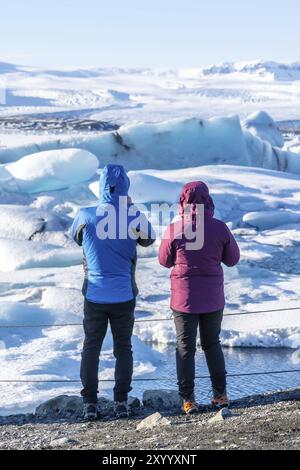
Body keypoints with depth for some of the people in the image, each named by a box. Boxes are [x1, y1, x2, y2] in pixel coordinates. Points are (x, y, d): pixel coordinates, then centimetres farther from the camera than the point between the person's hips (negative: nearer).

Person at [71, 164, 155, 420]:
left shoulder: (86, 215, -9)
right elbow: (149, 239, 10)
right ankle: (121, 402, 6)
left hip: (95, 295, 0)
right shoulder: (135, 217, -9)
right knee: (123, 349, 10)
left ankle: (90, 403, 4)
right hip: (124, 296, 0)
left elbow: (76, 237, 12)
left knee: (91, 348, 9)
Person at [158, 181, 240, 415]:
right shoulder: (219, 228, -10)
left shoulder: (173, 230, -12)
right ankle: (220, 394, 19)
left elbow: (165, 261, 1)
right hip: (213, 298, 2)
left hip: (184, 298, -1)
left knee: (185, 347, 6)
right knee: (212, 344, 18)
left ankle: (188, 400, 3)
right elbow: (233, 259, 2)